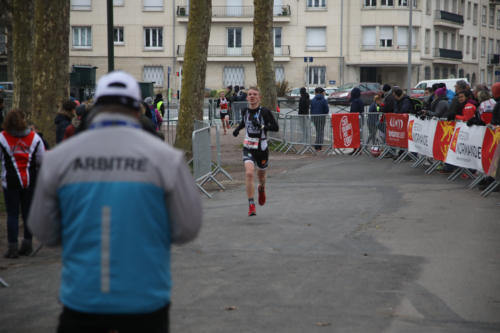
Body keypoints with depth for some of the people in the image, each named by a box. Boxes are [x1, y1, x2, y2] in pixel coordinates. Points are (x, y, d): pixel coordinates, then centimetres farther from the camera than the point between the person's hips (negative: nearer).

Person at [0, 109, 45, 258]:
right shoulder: (34, 137, -1)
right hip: (31, 181, 2)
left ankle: (13, 247, 0)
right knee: (28, 212, 11)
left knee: (12, 214, 2)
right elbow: (42, 161, 3)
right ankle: (27, 245, 17)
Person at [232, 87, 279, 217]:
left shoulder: (264, 112, -11)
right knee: (249, 173, -20)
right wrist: (238, 128, 6)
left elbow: (276, 127, -14)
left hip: (262, 148, -1)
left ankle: (261, 189, 55)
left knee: (261, 175, 16)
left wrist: (261, 126, -26)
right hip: (248, 148, 1)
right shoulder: (245, 111, 2)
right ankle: (251, 205, -15)